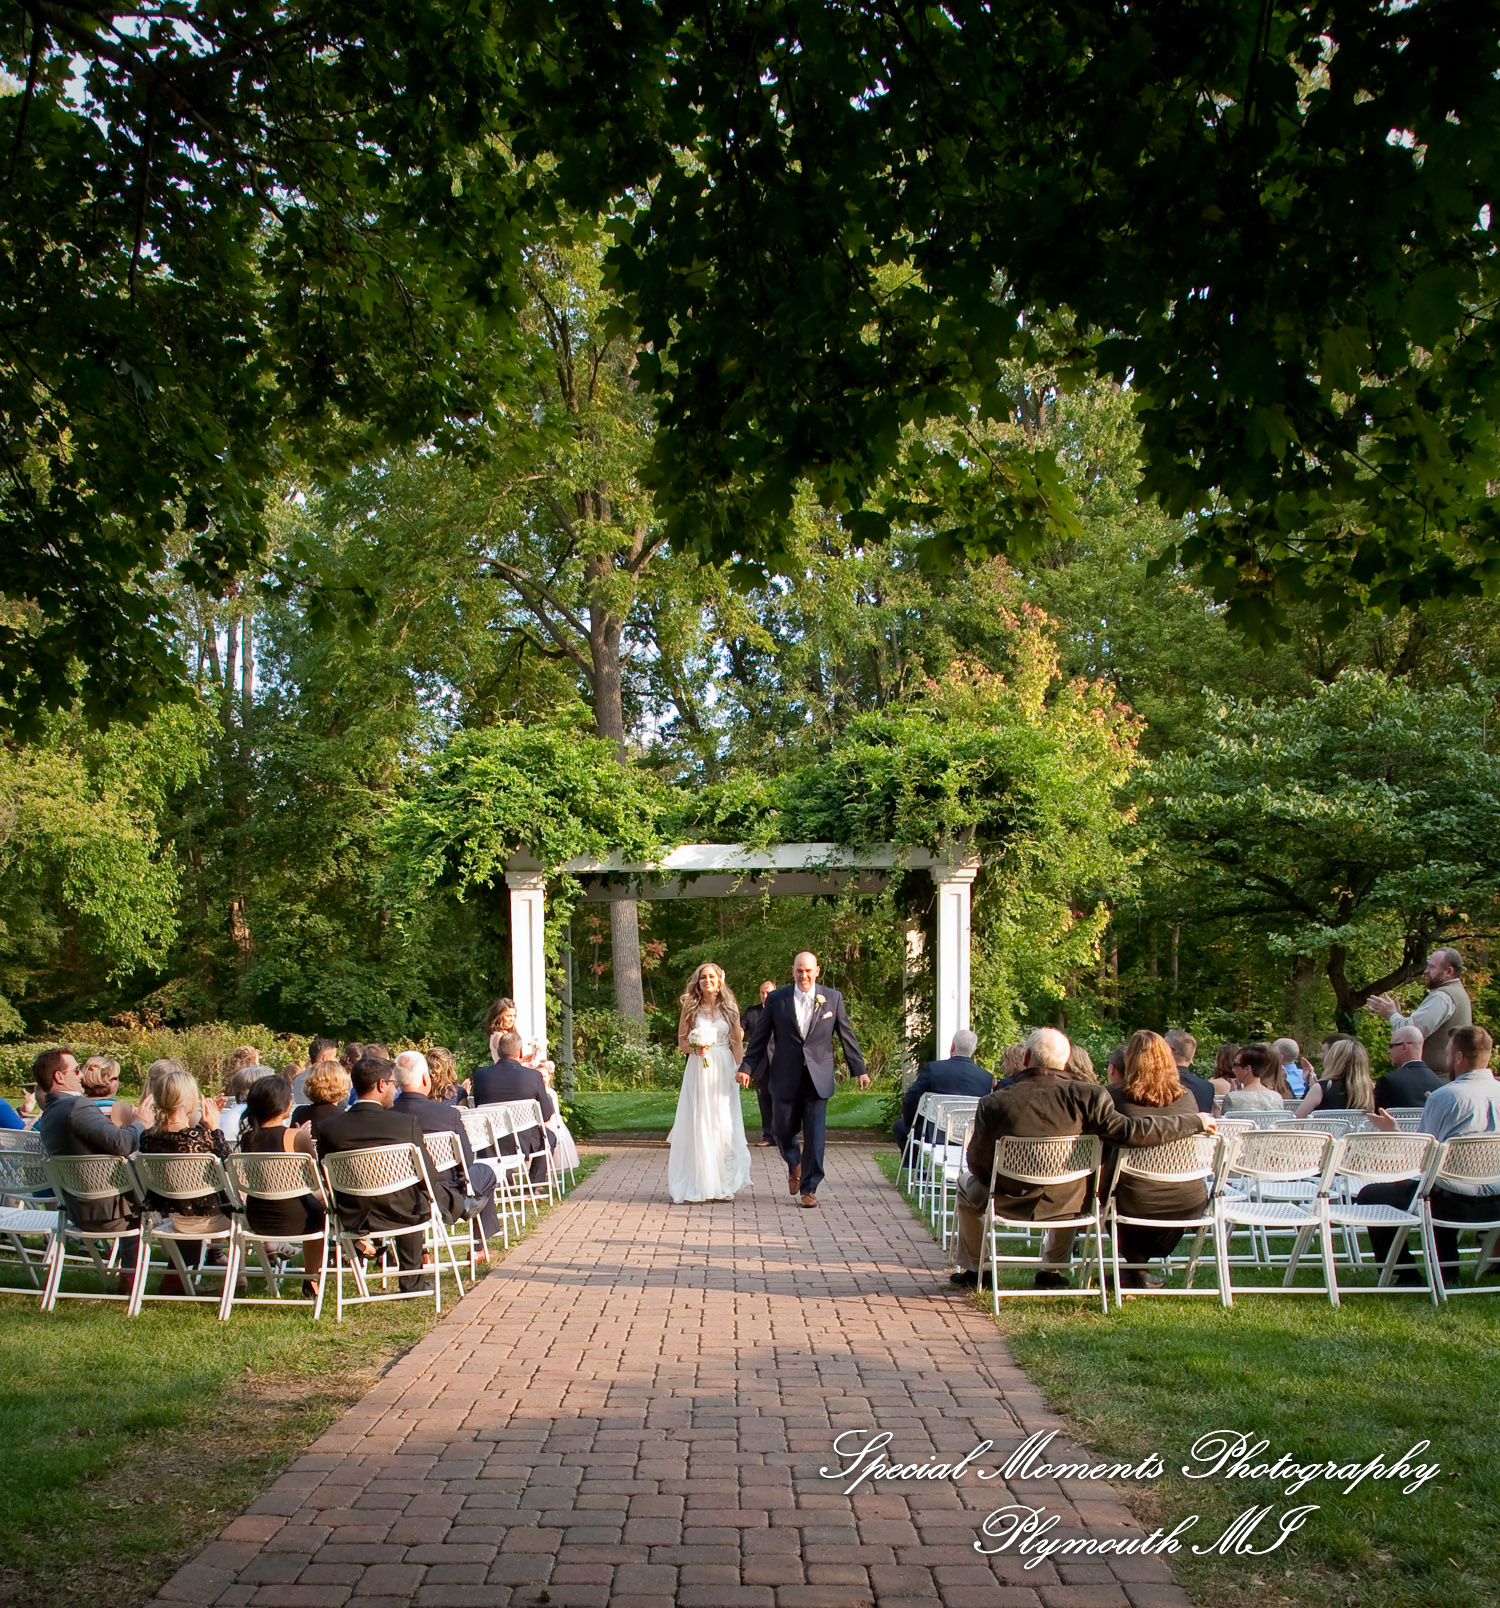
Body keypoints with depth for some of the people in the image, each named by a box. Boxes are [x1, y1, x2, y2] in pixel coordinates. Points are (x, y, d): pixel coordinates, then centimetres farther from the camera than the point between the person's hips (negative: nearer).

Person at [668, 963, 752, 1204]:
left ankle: (723, 1185, 8)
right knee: (698, 1126, -3)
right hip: (699, 1071, -1)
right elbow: (681, 1042, 5)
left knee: (725, 1127, 0)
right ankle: (700, 1185, 2)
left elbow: (737, 1042, 8)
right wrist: (695, 1049, -15)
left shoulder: (729, 1008, 7)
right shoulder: (690, 1007, 3)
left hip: (724, 1070, 1)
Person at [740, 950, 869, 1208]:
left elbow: (847, 1036, 8)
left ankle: (809, 1188, 10)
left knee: (815, 1136, -1)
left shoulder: (833, 998, 3)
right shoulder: (776, 999, 2)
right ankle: (795, 1166, 37)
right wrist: (748, 1067, 1)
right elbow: (760, 1037, 6)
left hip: (818, 1078, 0)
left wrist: (859, 1070, 7)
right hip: (785, 1078, 1)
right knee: (782, 1130, 6)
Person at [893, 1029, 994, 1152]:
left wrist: (909, 1122, 10)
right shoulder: (987, 1077, -9)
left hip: (932, 1137, -4)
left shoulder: (933, 1068, -14)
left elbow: (910, 1100, -10)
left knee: (899, 1126, 26)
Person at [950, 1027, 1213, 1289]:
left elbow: (978, 1164, -10)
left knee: (968, 1182, 31)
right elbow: (1132, 1132, -22)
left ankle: (973, 1270, 39)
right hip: (1065, 1204, 1)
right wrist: (1194, 1121, -10)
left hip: (1011, 1202, -1)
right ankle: (1052, 1271, 42)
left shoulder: (994, 1103, -19)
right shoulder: (1085, 1097, -19)